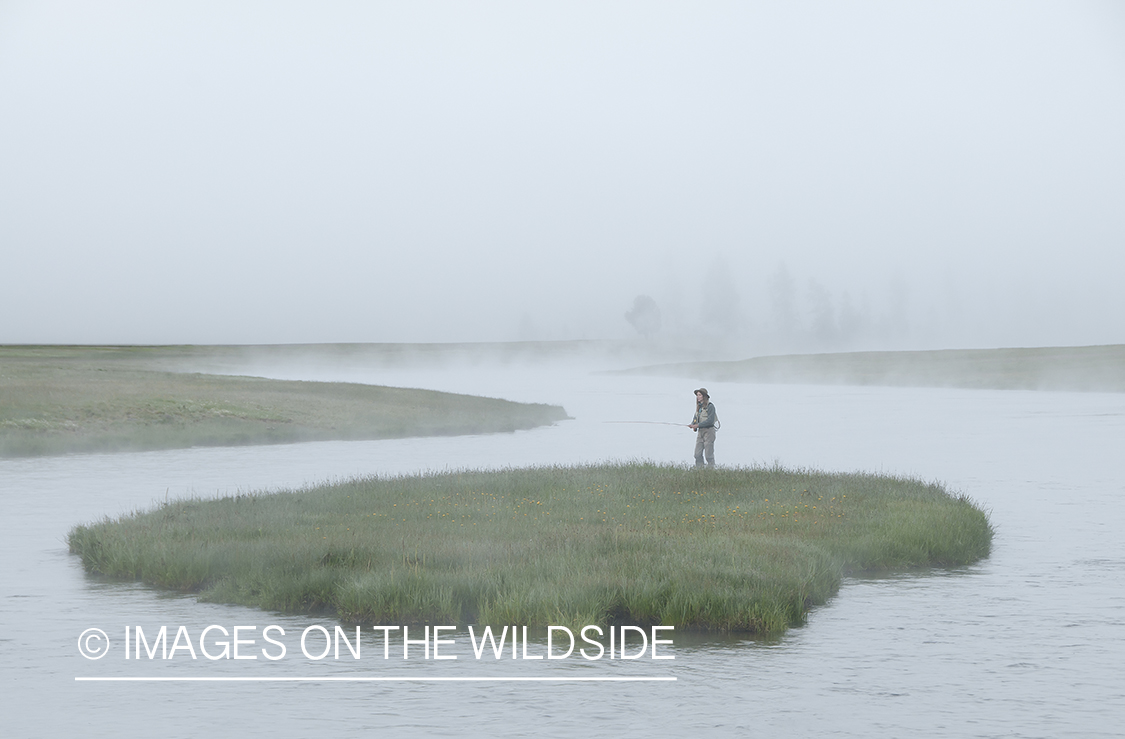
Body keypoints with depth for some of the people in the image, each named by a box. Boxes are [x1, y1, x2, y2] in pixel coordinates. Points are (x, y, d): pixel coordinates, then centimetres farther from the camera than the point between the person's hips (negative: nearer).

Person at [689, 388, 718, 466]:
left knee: (709, 454, -5)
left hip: (709, 431, -7)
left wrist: (697, 425, -19)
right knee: (698, 454, 3)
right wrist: (693, 425, -9)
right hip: (700, 431, 7)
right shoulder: (699, 407, 14)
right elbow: (695, 418, 14)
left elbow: (710, 421, -18)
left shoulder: (710, 406, -9)